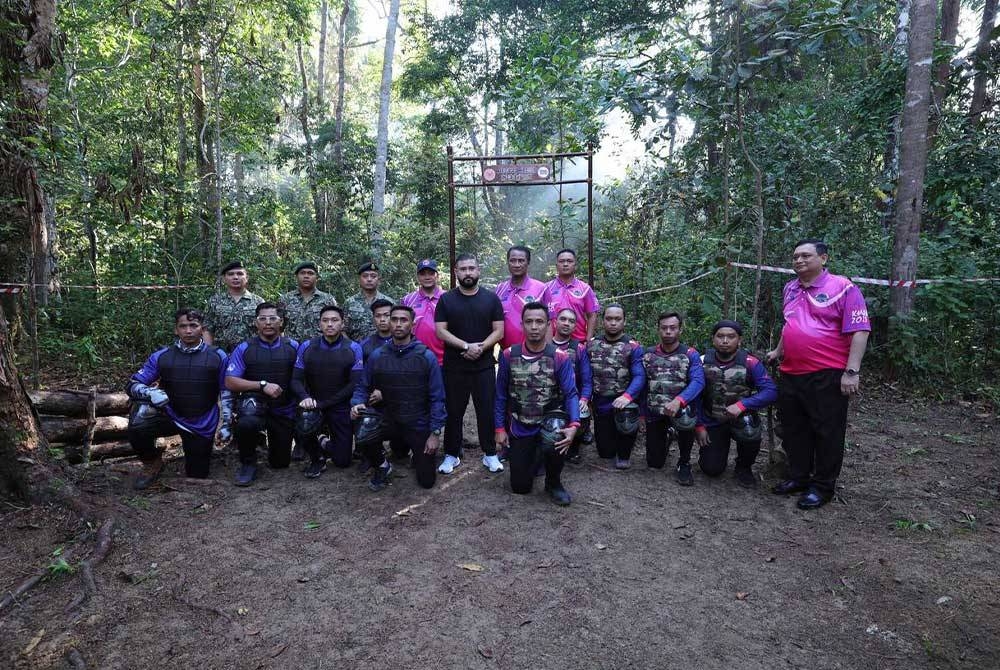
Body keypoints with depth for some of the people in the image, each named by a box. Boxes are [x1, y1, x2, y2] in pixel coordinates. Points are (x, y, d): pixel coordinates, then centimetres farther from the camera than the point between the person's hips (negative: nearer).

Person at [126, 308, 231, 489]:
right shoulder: (161, 356, -4)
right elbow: (133, 384, -4)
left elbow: (226, 392, -2)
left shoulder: (217, 356, -6)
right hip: (170, 416, 1)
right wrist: (150, 393, -27)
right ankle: (152, 464, 0)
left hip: (202, 426, 0)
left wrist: (226, 424, -7)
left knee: (197, 476, 7)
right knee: (137, 428, -30)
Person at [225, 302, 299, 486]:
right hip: (255, 402, -2)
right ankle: (248, 464, -10)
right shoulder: (244, 348, -3)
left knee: (281, 463, 11)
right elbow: (230, 382, -9)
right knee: (247, 423, -40)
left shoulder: (293, 347, 0)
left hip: (284, 410, 2)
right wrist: (263, 385, -18)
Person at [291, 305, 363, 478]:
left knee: (343, 461, 2)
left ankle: (328, 445, 40)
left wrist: (323, 404, -18)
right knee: (301, 430, -33)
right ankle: (317, 459, 1)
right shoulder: (306, 347, -4)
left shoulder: (353, 349, -10)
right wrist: (305, 397, -26)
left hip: (340, 407, 0)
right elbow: (296, 379, -4)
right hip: (313, 405, 1)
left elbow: (354, 384, -13)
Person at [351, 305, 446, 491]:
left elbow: (437, 397, -8)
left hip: (419, 425, -1)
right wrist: (357, 403, -17)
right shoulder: (377, 356, -1)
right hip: (388, 422, 1)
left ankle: (418, 453, 34)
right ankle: (382, 466, 0)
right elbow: (362, 387, 6)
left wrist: (435, 432, -12)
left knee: (427, 481, -1)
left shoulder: (426, 356, -8)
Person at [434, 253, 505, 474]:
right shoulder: (446, 300, 4)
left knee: (487, 411, 4)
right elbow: (440, 331, -4)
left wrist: (481, 348, -14)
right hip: (454, 367, 0)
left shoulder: (491, 298, 5)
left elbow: (499, 331, 1)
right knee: (453, 412, 7)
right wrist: (466, 346, -15)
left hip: (484, 366, 0)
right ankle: (451, 455, 20)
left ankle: (490, 454, 17)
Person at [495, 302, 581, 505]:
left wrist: (573, 425, -30)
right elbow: (501, 395, 1)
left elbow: (570, 394, -14)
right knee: (520, 487, 5)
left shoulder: (560, 357, -9)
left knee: (556, 444, -37)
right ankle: (533, 456, 40)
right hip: (519, 427, 2)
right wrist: (500, 429, -3)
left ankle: (553, 482, -4)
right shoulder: (508, 356, -4)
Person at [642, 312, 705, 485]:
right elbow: (642, 385, 8)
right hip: (654, 413, 3)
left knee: (685, 414, -39)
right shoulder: (648, 355, 5)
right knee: (654, 463, 5)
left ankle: (684, 463, -13)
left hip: (680, 407, -3)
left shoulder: (691, 355, -5)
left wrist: (678, 401, -37)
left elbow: (698, 382, -21)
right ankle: (668, 435, 40)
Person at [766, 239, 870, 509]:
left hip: (827, 376, -7)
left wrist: (851, 371, -19)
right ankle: (798, 477, 30)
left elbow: (859, 331, -13)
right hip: (790, 374, 7)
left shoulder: (842, 288, -9)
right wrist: (778, 351, 27)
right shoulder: (790, 288, 12)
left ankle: (822, 487, 17)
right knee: (794, 430, 15)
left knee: (827, 432, 4)